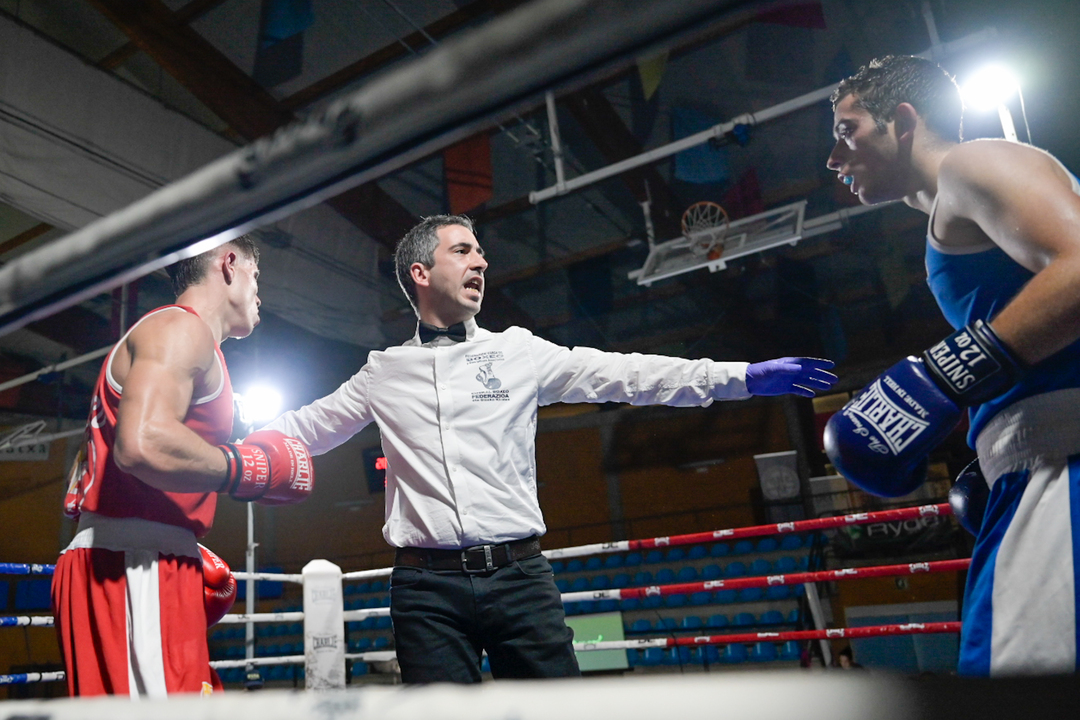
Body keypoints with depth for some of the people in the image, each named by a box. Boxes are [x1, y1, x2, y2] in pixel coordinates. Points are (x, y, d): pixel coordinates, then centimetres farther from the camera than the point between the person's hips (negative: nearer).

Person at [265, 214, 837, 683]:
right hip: (427, 586, 0)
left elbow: (622, 375, 2)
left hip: (518, 576, 1)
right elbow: (305, 426, 18)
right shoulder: (384, 372, 10)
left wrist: (746, 375, -4)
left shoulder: (519, 352, 8)